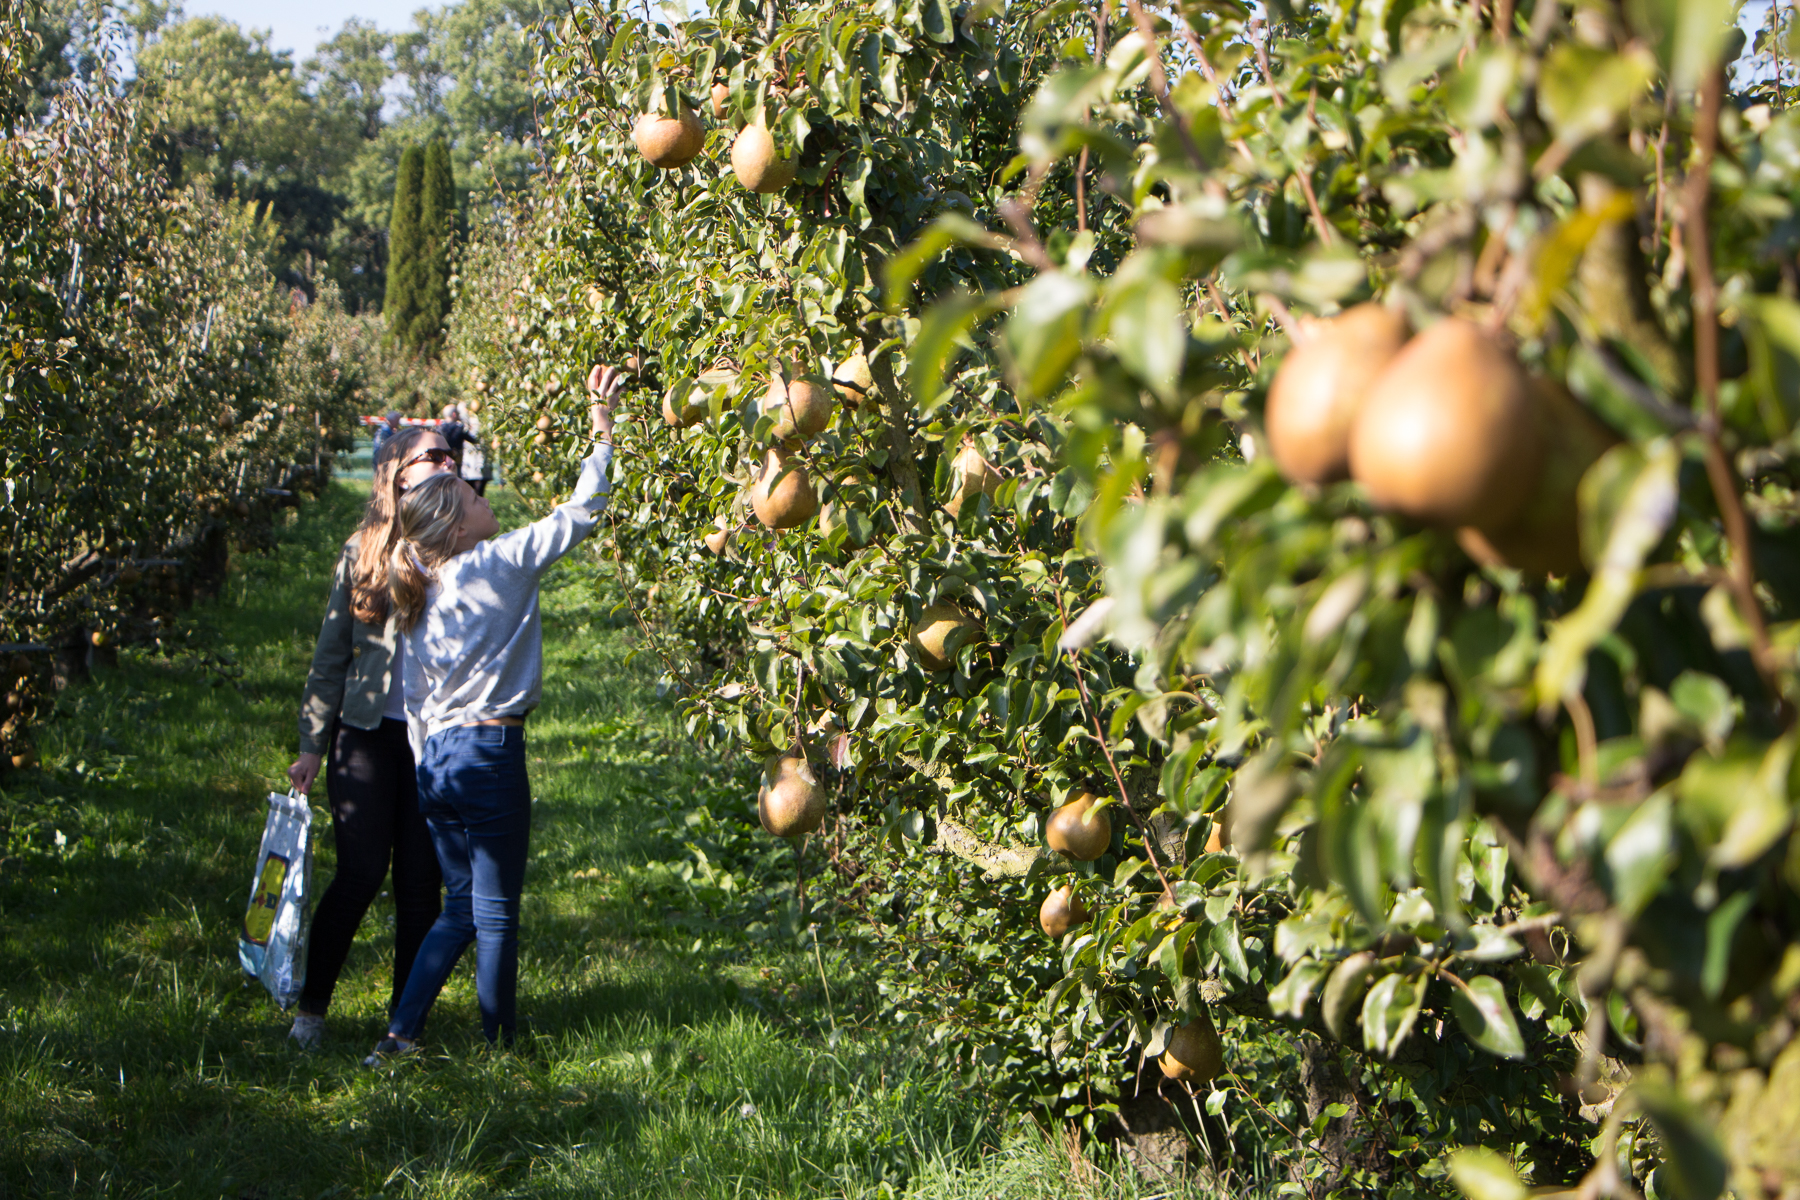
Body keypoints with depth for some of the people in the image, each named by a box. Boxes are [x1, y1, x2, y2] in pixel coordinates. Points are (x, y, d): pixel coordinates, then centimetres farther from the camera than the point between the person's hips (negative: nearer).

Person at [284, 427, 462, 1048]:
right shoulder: (362, 552, 3)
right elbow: (331, 653, 6)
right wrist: (312, 746, 3)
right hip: (369, 733, -1)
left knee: (421, 881, 2)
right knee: (361, 873, -8)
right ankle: (311, 1006, 9)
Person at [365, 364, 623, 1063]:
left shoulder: (421, 593, 9)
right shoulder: (497, 563, -9)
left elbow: (416, 698, 12)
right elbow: (578, 516, -10)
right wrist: (603, 431, -5)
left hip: (435, 756, 7)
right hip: (489, 753, -7)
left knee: (460, 908, 17)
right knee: (495, 913, 3)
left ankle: (399, 1035, 12)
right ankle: (499, 1050, 12)